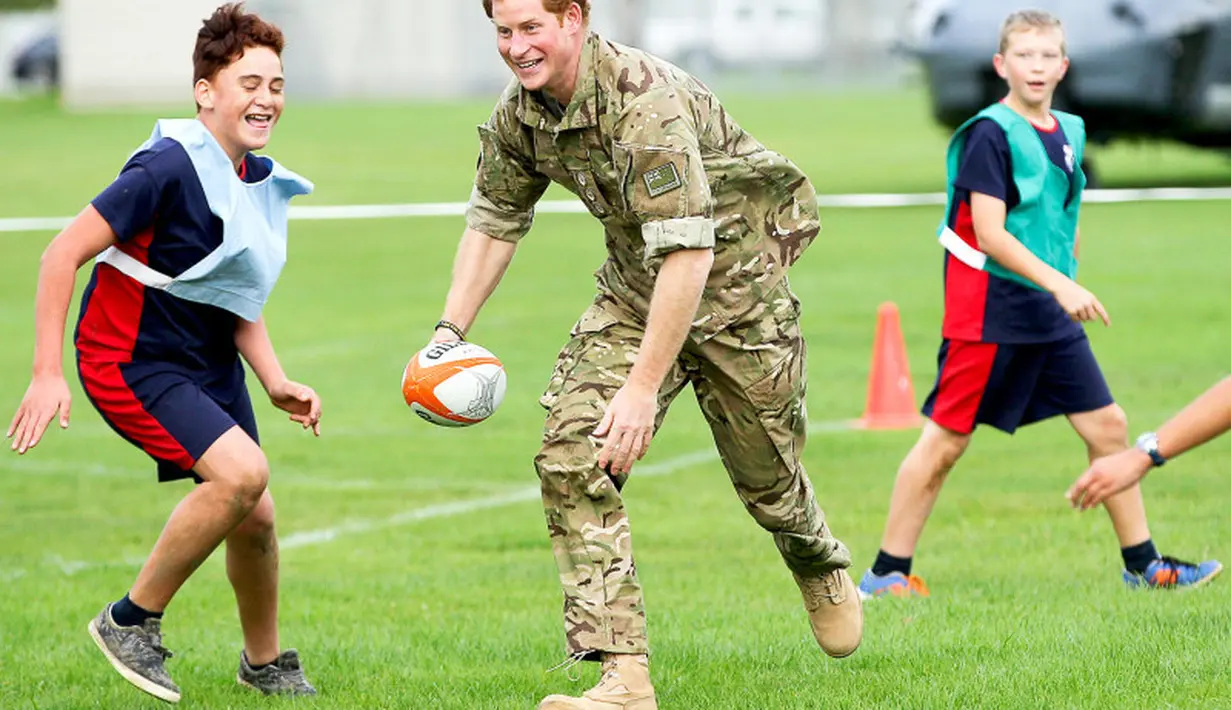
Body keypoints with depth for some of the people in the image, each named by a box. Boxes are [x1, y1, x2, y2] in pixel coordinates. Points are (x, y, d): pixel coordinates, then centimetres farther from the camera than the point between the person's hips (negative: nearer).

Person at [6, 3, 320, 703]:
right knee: (242, 472, -25)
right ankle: (132, 621, -8)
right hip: (132, 359, -8)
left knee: (256, 515, 8)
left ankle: (266, 662, 33)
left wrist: (277, 381, 5)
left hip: (212, 365, 8)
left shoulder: (266, 183, 4)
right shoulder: (171, 167, -22)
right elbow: (64, 253, -21)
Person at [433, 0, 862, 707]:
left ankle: (824, 570, 48)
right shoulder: (519, 113, -8)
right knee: (572, 454, -15)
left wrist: (644, 388, -37)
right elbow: (493, 222, 10)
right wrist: (450, 332, 0)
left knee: (766, 474, 10)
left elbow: (687, 254, -36)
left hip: (736, 279, -6)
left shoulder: (645, 99, -32)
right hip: (634, 290, 6)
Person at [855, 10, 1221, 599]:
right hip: (989, 311, -7)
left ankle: (1142, 563, 14)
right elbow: (990, 234, -20)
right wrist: (1060, 284, -26)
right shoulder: (991, 134, -13)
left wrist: (1063, 287, 15)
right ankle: (886, 572, 5)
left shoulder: (1069, 132, 10)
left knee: (1106, 425, 5)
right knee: (945, 440, -3)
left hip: (1051, 313, 7)